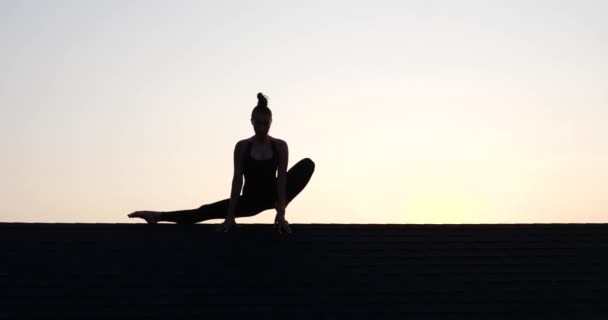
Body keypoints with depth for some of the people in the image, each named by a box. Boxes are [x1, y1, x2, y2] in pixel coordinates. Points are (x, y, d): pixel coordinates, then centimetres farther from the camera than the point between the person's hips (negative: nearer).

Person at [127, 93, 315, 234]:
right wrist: (230, 216, -21)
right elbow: (237, 180, -15)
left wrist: (281, 212, -27)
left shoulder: (280, 146, -11)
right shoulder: (242, 146, -10)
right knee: (205, 211, -12)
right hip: (250, 199, 1)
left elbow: (281, 180, -17)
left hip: (273, 195, 0)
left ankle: (280, 207, -24)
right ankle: (158, 216, -9)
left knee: (307, 164, -20)